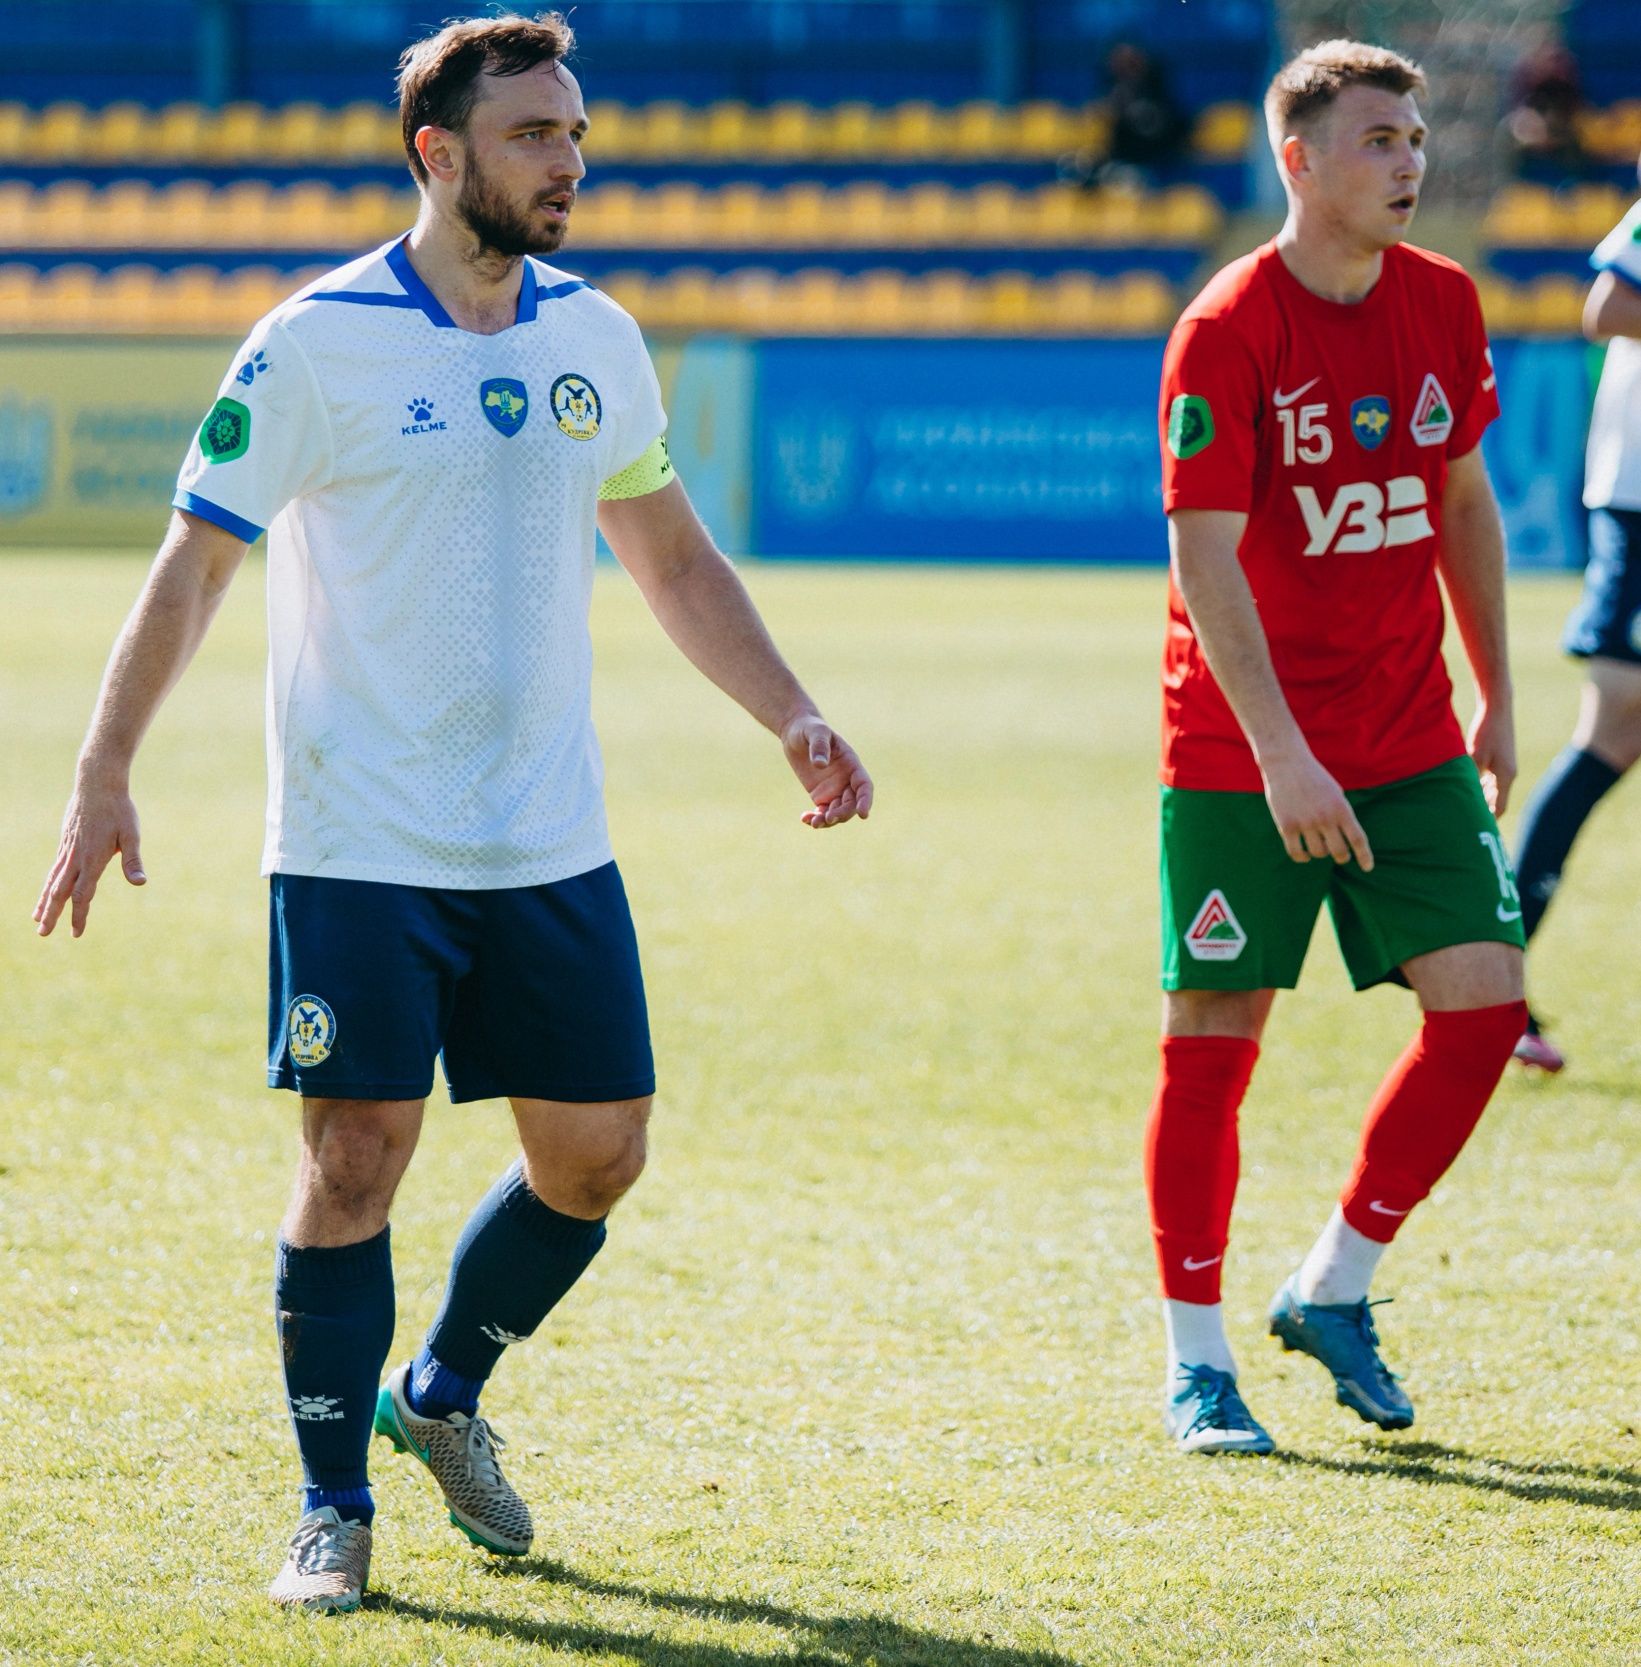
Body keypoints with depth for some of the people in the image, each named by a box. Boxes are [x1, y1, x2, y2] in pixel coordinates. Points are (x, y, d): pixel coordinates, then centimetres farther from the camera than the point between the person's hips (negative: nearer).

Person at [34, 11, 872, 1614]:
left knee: (595, 1152, 5)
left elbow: (675, 560, 19)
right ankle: (334, 1510, 7)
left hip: (550, 847, 5)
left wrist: (798, 725, 12)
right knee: (356, 1157, -7)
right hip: (356, 849, -5)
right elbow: (190, 569, -5)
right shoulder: (315, 344, -9)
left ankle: (443, 1395, 30)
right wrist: (102, 777, -11)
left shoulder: (595, 341, 7)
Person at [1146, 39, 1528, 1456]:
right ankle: (1197, 1361, 10)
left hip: (1410, 740, 5)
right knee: (1214, 1035, -2)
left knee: (1484, 1003, -5)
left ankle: (1334, 1288, 13)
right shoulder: (1228, 331, -14)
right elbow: (1204, 558, -18)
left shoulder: (1444, 306, 4)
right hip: (1239, 751, -5)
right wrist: (1280, 756, -24)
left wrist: (1496, 700, 17)